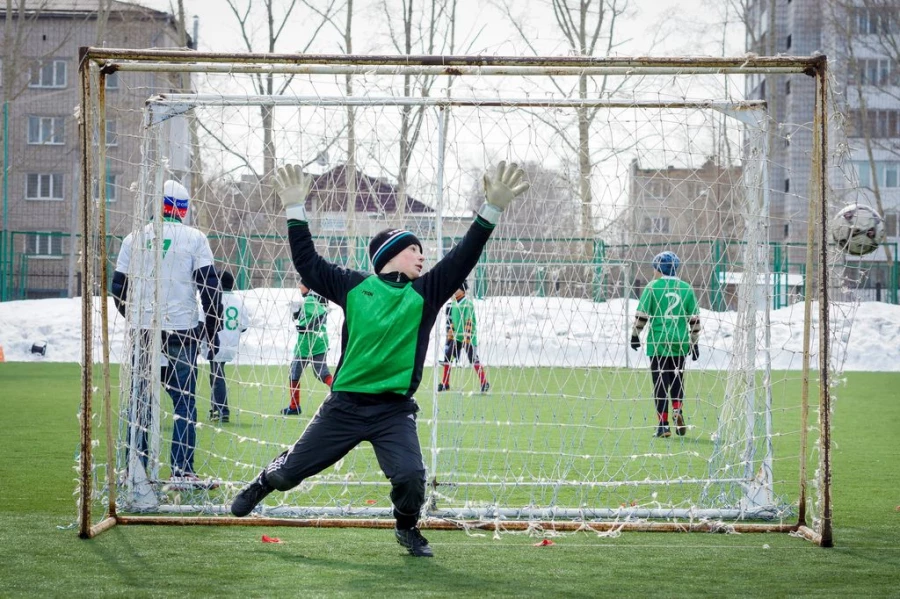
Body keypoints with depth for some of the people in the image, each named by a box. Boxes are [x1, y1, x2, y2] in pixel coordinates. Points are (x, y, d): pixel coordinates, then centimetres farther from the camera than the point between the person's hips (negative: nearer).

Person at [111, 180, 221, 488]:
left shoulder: (134, 238, 6)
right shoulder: (194, 238, -1)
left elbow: (118, 286, 9)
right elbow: (209, 286, -3)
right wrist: (211, 329, 6)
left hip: (143, 330, 3)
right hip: (181, 330, -2)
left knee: (141, 400, 9)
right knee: (184, 401, 2)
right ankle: (181, 471, -1)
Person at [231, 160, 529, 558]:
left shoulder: (425, 293, 3)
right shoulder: (353, 286, 2)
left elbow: (462, 258, -6)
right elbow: (307, 263, 8)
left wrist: (491, 211, -15)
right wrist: (295, 211, 4)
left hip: (394, 410, 0)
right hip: (345, 404, 0)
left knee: (410, 477, -18)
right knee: (292, 468, 8)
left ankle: (407, 529, 14)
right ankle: (262, 485, 44)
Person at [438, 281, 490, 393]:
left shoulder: (468, 304, -12)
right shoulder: (452, 304, 11)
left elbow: (469, 321, -17)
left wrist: (467, 337, -20)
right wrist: (450, 333, 13)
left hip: (467, 337, -8)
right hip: (455, 337, 8)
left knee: (474, 360, -7)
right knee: (447, 357, 5)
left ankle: (484, 383, 0)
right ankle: (445, 384, 13)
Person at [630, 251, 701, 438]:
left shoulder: (653, 287, -4)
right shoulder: (686, 288, 5)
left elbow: (641, 314, -5)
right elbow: (695, 318, 6)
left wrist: (635, 335, 8)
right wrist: (694, 342, 14)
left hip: (658, 343, -2)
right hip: (680, 343, 2)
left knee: (660, 382, 3)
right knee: (677, 379, 18)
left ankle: (663, 425, 3)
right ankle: (677, 410, -4)